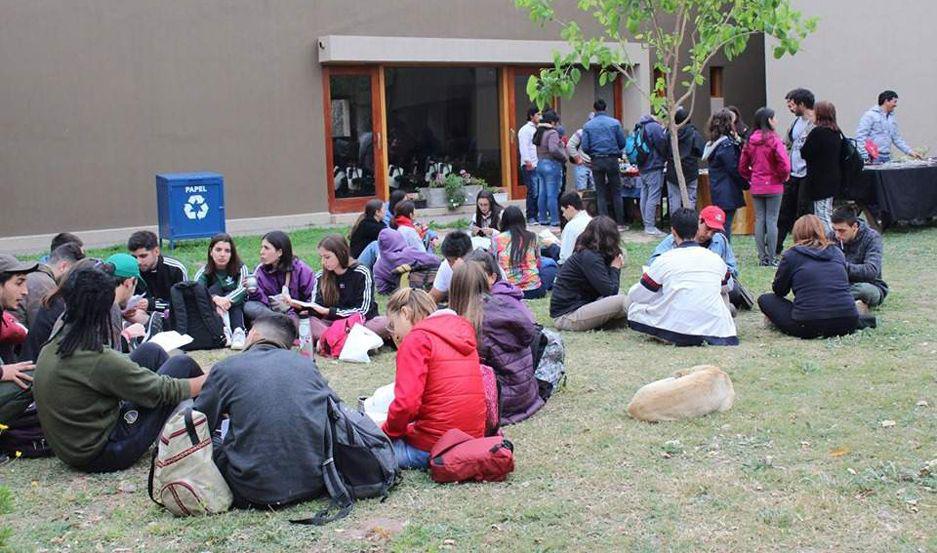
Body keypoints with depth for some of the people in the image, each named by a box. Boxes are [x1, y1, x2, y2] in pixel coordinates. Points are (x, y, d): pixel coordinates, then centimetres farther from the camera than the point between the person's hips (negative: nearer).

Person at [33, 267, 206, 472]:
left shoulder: (50, 349, -1)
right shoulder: (98, 359, -26)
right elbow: (162, 391, -17)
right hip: (104, 454, -8)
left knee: (150, 351, 12)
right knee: (182, 364, -2)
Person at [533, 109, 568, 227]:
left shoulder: (539, 133, 12)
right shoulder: (552, 133, -14)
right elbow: (553, 149, -26)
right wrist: (563, 156, -11)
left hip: (540, 164, 9)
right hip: (552, 165, -9)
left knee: (542, 194, 11)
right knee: (552, 194, -6)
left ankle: (543, 219, 16)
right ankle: (554, 220, -3)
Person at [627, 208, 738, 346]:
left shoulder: (665, 261, -5)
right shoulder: (716, 259, 5)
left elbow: (634, 296, 5)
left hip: (678, 330, -3)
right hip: (716, 329, 3)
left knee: (635, 309, 17)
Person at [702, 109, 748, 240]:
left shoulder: (712, 144, 12)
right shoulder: (727, 144, -15)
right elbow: (734, 169, -14)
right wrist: (746, 184, -2)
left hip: (717, 191, 9)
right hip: (728, 193, -9)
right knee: (725, 227, -6)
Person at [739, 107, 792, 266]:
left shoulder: (750, 141, 2)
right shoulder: (773, 140, -13)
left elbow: (742, 166, 6)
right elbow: (784, 164, -19)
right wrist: (784, 178, -1)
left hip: (756, 187, 5)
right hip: (774, 186, -4)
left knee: (759, 220, 9)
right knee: (772, 221, 0)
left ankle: (762, 257, 12)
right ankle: (771, 258, 3)